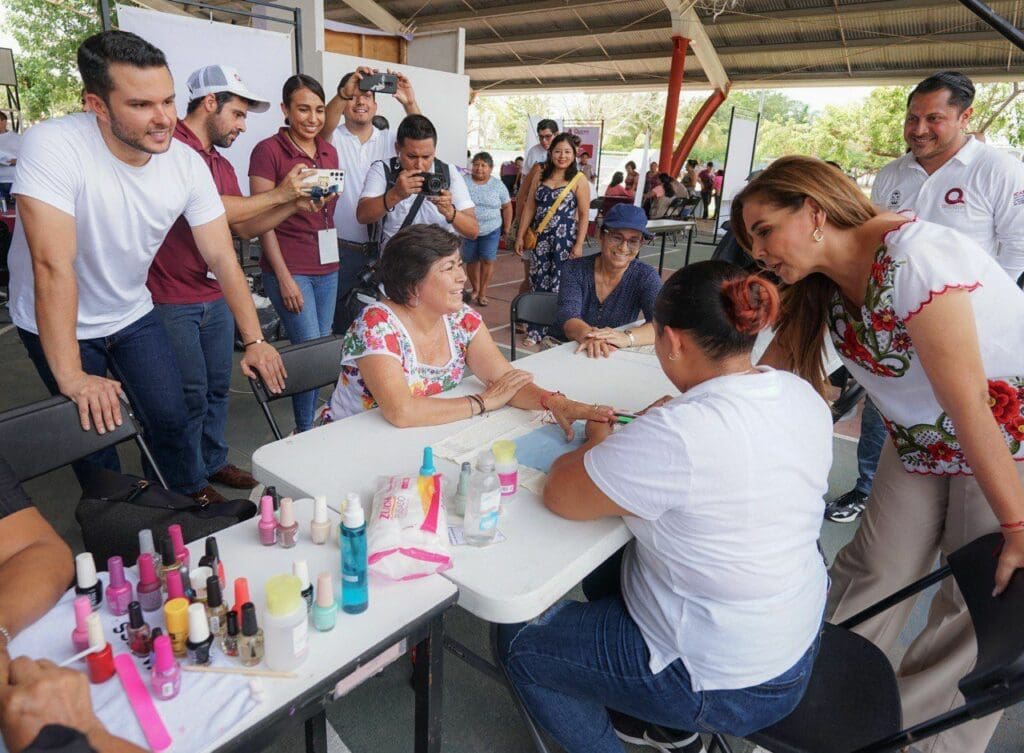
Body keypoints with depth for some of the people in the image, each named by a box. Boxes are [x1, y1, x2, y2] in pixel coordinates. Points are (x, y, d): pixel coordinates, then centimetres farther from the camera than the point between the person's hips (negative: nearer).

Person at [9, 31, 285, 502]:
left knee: (172, 418, 6)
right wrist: (71, 378, -33)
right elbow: (53, 265, -32)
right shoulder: (52, 146, -29)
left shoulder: (187, 163, -15)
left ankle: (184, 490, 37)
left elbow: (221, 257, -12)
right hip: (57, 325, -3)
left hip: (132, 314, 4)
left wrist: (253, 341, -15)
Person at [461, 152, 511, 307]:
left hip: (491, 231, 0)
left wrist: (506, 227, 5)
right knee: (471, 260, 11)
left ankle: (482, 293, 5)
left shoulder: (498, 185, -1)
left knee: (487, 260, -5)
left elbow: (507, 206, 7)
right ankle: (475, 288, 31)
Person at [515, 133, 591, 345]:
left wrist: (579, 244, -11)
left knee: (560, 286, -3)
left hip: (565, 239, -3)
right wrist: (520, 236, 7)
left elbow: (584, 215, -4)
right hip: (540, 238, 4)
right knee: (538, 283, 5)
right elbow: (529, 208, 10)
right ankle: (536, 330, 15)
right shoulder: (541, 176, 9)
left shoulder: (578, 181, -2)